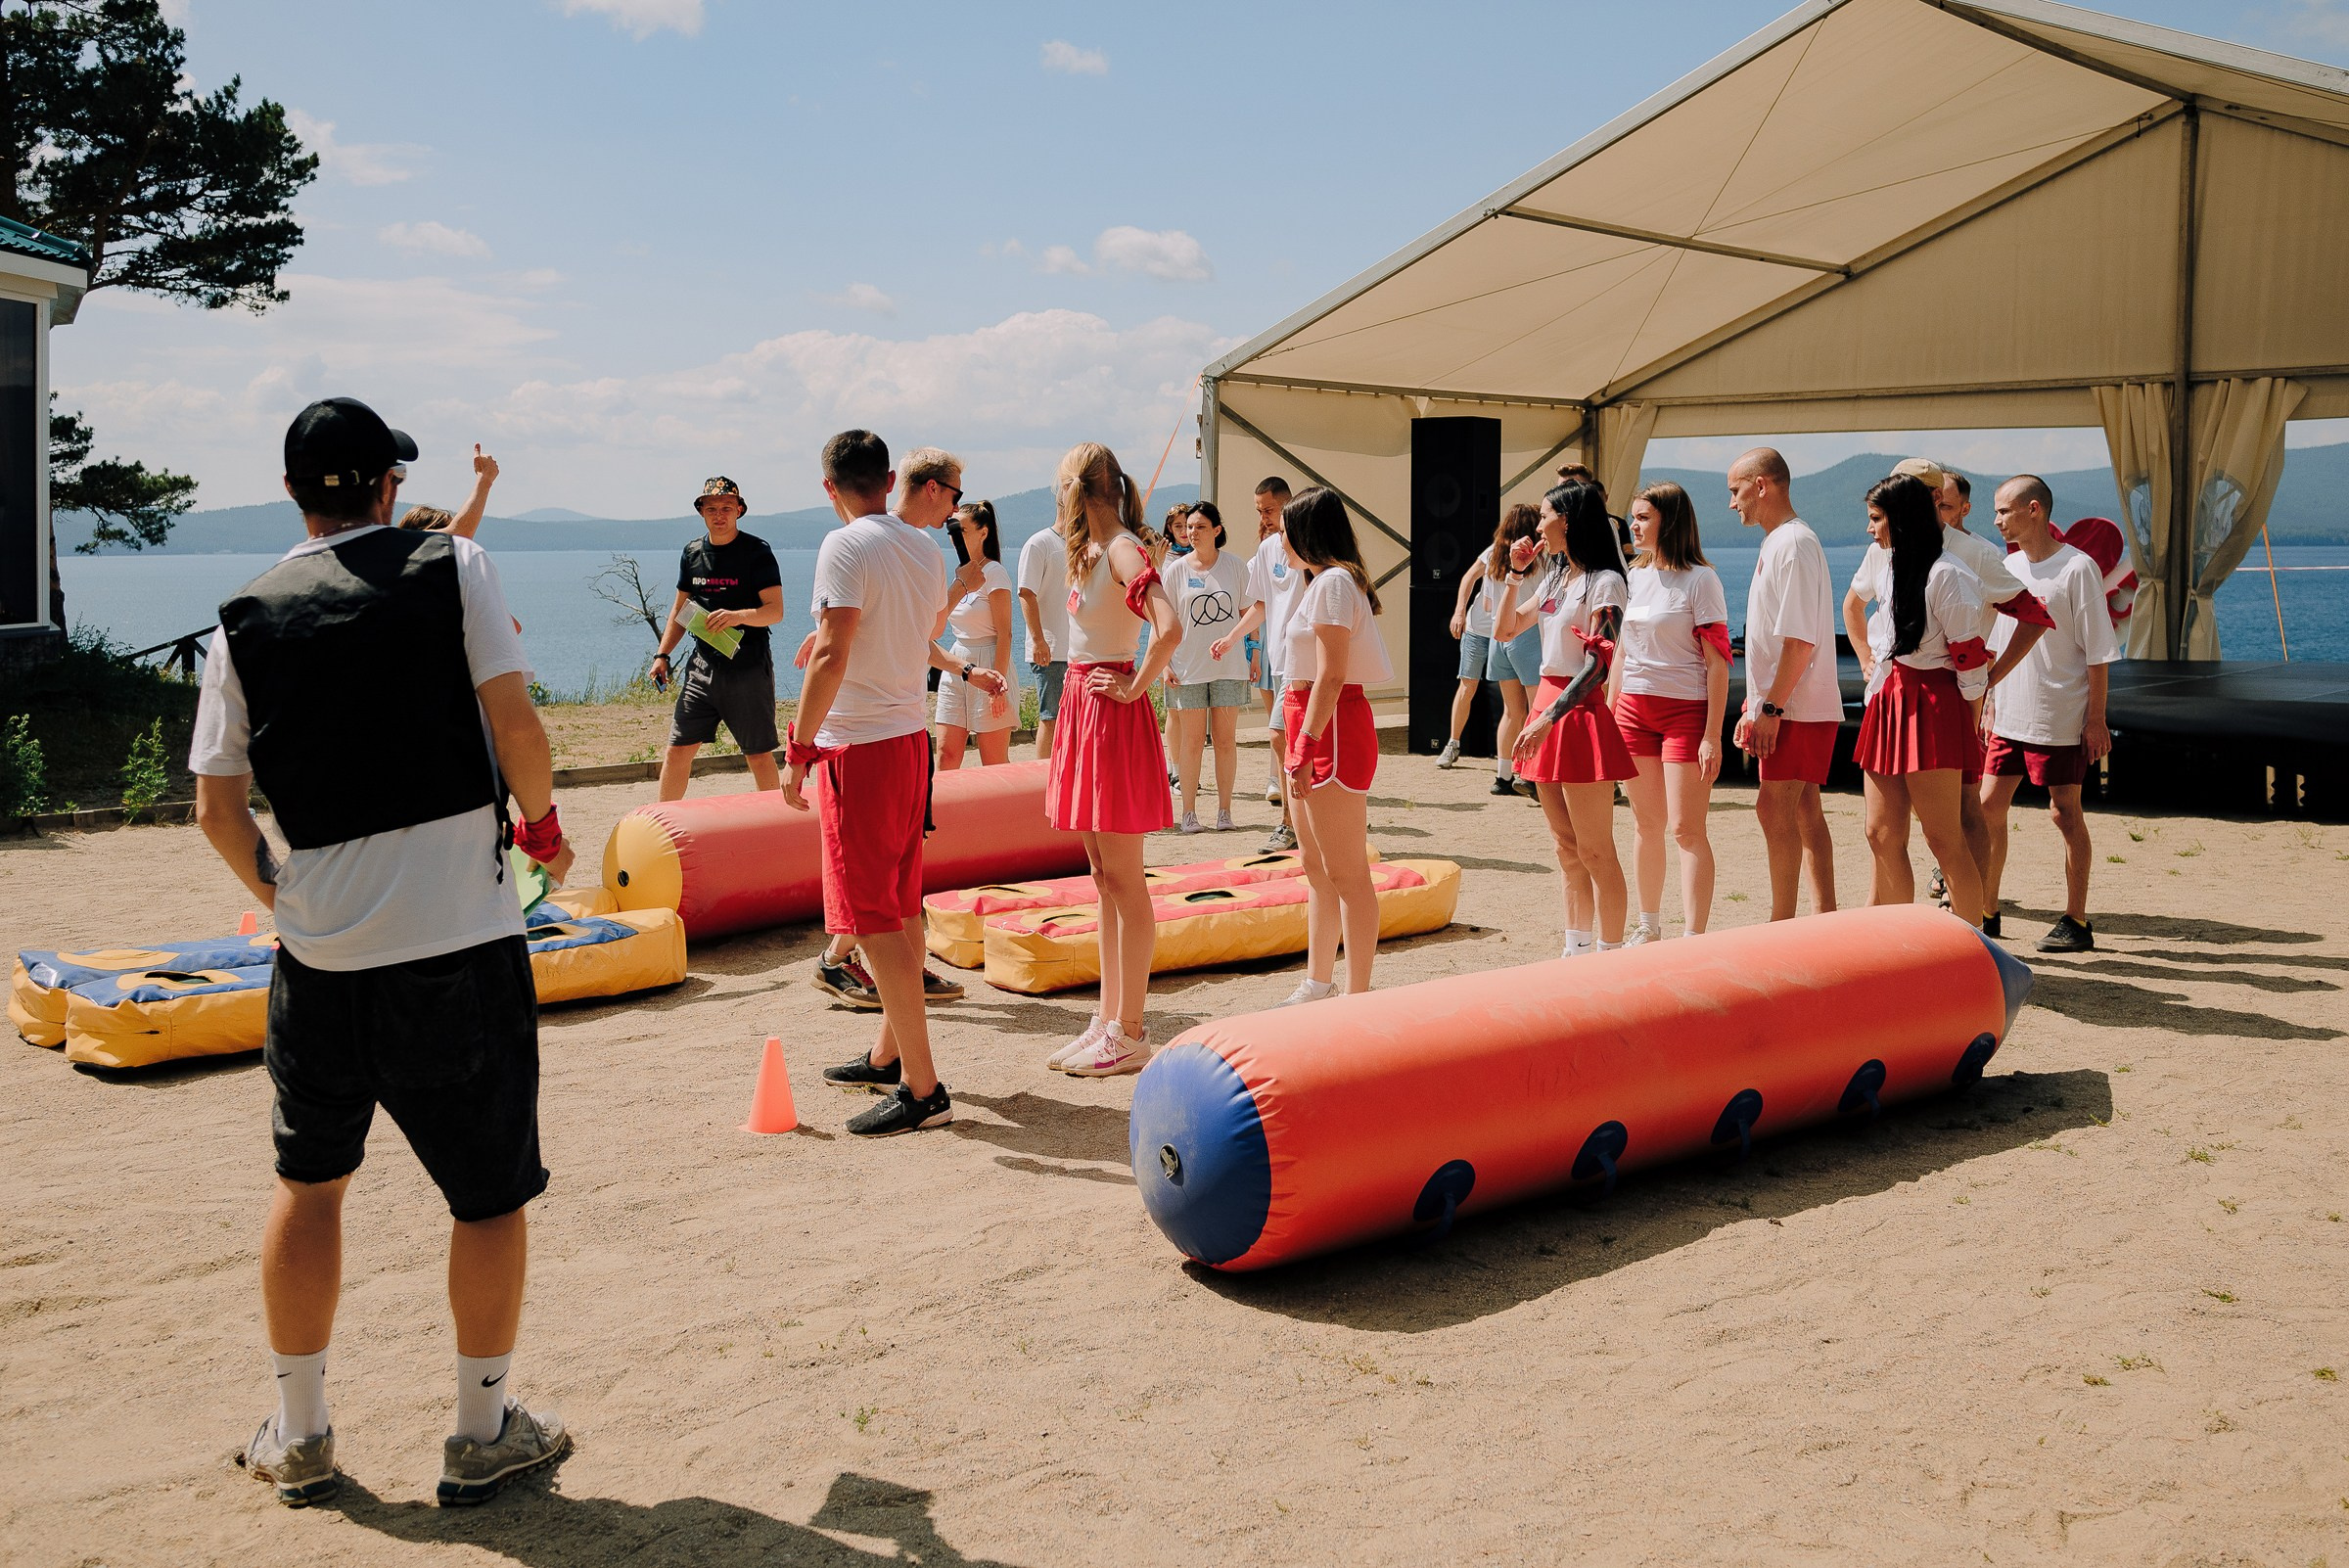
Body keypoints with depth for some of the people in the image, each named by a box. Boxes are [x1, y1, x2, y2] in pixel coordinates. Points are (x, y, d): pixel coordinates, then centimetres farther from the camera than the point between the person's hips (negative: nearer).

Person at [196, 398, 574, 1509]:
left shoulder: (245, 619, 6)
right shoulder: (453, 567, -2)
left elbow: (216, 808, 5)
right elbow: (514, 721, -11)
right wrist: (543, 826, 6)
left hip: (319, 953, 3)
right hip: (461, 939, -3)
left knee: (309, 1179, 19)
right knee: (488, 1190, 10)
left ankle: (299, 1436, 27)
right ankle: (484, 1434, 19)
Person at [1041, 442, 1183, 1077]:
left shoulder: (1123, 551, -15)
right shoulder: (1090, 552, 12)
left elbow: (1169, 628, -29)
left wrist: (1136, 686, -17)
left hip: (1114, 714, -10)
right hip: (1084, 707, 10)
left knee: (1123, 880, -4)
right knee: (1103, 877, 13)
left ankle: (1128, 1035, 2)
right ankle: (1108, 1020, 20)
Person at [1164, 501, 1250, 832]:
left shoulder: (1235, 566, 2)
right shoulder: (1176, 569, 1)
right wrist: (1165, 663, -4)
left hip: (1229, 665, 0)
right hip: (1189, 666, 0)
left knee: (1226, 739, 3)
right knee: (1192, 740, 2)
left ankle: (1224, 809, 11)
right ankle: (1189, 810, 9)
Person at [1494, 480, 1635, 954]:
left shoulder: (1604, 584, -10)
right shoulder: (1554, 579, 15)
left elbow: (1598, 665, -17)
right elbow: (1504, 631, 22)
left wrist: (1550, 717, -23)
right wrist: (1516, 575, 12)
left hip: (1578, 711, -9)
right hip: (1546, 704, 9)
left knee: (1594, 850, -5)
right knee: (1566, 848, 14)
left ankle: (1610, 956, 1)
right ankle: (1575, 951, 21)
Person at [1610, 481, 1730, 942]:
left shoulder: (1700, 580, -9)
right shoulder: (1634, 578, 10)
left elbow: (1718, 663, -11)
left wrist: (1712, 736, -15)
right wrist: (1608, 718, 14)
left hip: (1685, 711, -6)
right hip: (1634, 709, 6)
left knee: (1685, 829, -7)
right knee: (1646, 825, 12)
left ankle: (1694, 938, -5)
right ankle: (1648, 926, 23)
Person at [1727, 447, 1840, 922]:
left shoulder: (1793, 543, -14)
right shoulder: (1777, 542, 17)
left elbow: (1800, 639, -20)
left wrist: (1771, 707, -20)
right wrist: (1755, 705, 20)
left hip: (1797, 707, -10)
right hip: (1790, 707, 10)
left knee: (1774, 808, -9)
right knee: (1803, 811, 10)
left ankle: (1782, 927, -5)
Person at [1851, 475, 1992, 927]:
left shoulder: (1945, 574, -13)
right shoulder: (1894, 569, 15)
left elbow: (1970, 659, -12)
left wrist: (1973, 733, -10)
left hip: (1930, 711, -9)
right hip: (1887, 708, 9)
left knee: (1944, 839, -6)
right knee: (1882, 836, 8)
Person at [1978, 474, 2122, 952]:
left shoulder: (2078, 567, -10)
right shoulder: (2007, 567, 10)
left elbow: (2098, 651, -10)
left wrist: (2096, 718, -12)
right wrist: (1990, 705, 15)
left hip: (2060, 719, -6)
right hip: (2009, 715, 7)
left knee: (2065, 812, 1)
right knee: (1989, 805, 5)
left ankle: (2075, 922, 9)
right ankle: (1986, 913, 15)